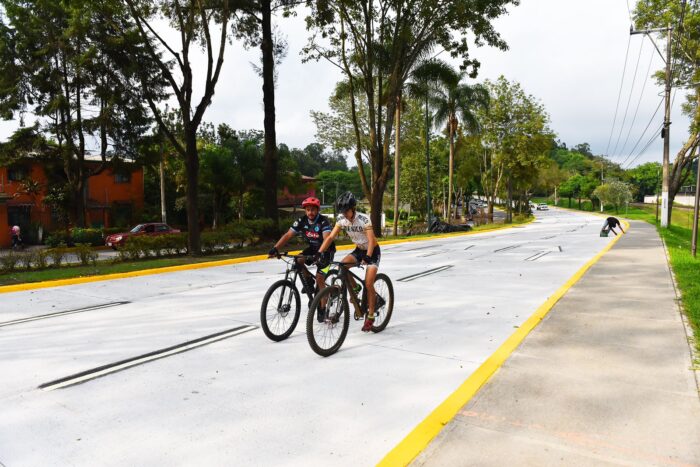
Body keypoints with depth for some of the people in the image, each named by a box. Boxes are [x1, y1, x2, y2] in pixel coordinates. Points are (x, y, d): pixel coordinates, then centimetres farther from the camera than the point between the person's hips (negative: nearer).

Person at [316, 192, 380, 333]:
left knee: (368, 284, -16)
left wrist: (367, 256, -50)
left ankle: (370, 317, -1)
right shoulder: (341, 219, -12)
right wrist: (320, 252, -30)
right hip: (359, 250, 5)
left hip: (372, 251, -5)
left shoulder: (364, 219, -27)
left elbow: (371, 240, -34)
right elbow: (331, 237, -16)